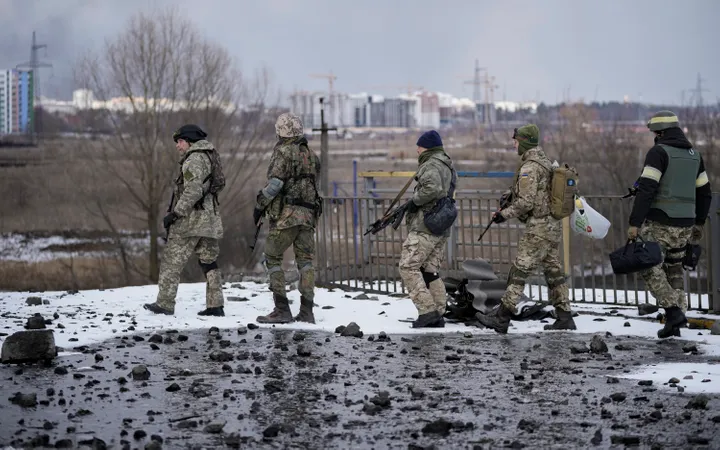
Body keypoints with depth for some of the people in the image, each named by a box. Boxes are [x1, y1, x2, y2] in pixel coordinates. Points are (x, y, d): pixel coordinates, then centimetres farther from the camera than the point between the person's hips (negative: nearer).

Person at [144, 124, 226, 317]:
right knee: (209, 261, 10)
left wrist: (175, 213, -20)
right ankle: (215, 305, 7)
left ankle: (165, 304, -3)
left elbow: (193, 191, -22)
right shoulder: (210, 158, 18)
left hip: (190, 221, -9)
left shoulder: (194, 159, -12)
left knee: (171, 262, -3)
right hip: (210, 220, 9)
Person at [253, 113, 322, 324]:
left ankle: (282, 309, -6)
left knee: (273, 258, 1)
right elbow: (314, 183, 16)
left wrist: (260, 204, -5)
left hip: (286, 213, -6)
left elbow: (275, 182, -13)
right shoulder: (312, 155, 16)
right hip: (309, 213, 6)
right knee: (305, 260, 6)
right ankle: (307, 311, 1)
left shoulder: (284, 151, -7)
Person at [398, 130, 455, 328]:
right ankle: (438, 315, 9)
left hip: (425, 226, -10)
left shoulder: (431, 165, -11)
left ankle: (427, 310, -16)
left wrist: (415, 201, -14)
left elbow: (432, 188, -28)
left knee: (408, 267, -10)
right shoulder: (447, 166, 21)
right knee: (430, 271, 12)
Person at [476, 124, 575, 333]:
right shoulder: (546, 162, 15)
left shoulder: (529, 167, -15)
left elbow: (526, 202, -20)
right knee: (554, 271, 12)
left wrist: (504, 214, -10)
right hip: (553, 225, 10)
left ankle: (501, 318, -9)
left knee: (519, 271, -9)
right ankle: (564, 318, 13)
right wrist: (510, 199, 16)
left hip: (538, 227, -10)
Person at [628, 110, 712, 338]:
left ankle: (673, 311, -15)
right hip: (685, 224, 7)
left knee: (650, 267, 0)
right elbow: (705, 192, 20)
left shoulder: (659, 152, -9)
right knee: (673, 269, 15)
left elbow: (646, 189, -17)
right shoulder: (694, 154, 14)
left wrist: (635, 222, -18)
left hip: (660, 223, -7)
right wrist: (699, 223, 28)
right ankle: (675, 322, 10)